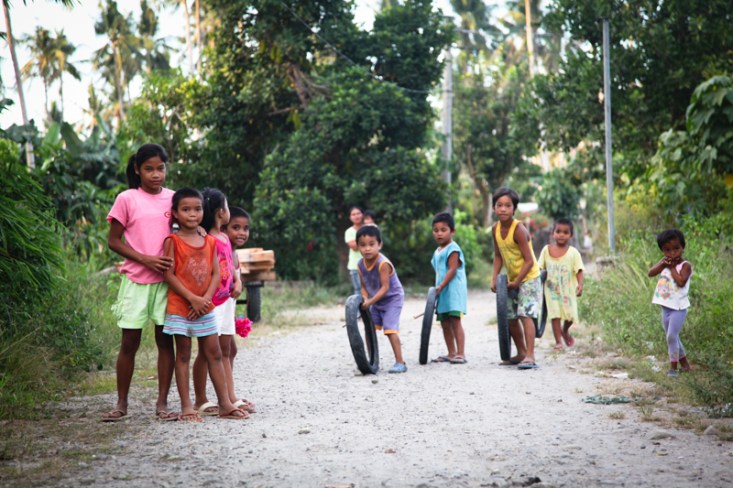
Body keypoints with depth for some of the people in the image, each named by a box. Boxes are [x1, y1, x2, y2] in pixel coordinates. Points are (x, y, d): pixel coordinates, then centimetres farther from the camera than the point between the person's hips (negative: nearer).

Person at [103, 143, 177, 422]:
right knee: (129, 342, 2)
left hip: (166, 280, 2)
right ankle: (121, 403, 13)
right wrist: (146, 259, -14)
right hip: (136, 280, -2)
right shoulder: (127, 199, -2)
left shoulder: (173, 198, 6)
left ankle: (162, 403, 9)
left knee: (165, 339, 2)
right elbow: (113, 241, -2)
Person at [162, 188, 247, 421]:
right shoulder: (173, 241, -5)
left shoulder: (210, 242, 8)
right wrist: (193, 298, -17)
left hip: (205, 309, 4)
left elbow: (216, 273, 4)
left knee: (214, 354, 5)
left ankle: (225, 404, 9)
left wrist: (206, 298, -12)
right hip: (179, 308, -4)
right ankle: (186, 407, 6)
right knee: (183, 355, 2)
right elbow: (169, 274, -12)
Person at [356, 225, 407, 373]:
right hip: (376, 301, 7)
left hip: (392, 298, -7)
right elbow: (363, 285, 0)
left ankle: (400, 362, -12)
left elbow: (385, 287, -28)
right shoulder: (360, 264, -8)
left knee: (390, 329, -17)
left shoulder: (383, 264, -29)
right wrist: (365, 299, -19)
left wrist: (370, 301, -31)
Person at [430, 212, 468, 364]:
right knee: (445, 323, 11)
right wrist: (438, 288, 16)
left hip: (453, 290, -9)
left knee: (455, 321, -12)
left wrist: (441, 286, -24)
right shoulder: (437, 251, 17)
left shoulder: (453, 249, -10)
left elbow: (452, 270, -19)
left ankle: (460, 354, -13)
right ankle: (451, 353, 19)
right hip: (442, 291, 9)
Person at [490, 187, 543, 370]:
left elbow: (529, 261, -22)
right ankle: (521, 353, 29)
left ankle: (530, 356, -23)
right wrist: (495, 278, -1)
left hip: (528, 278, -8)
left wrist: (517, 281, -21)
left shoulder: (518, 230, -23)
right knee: (510, 317, 12)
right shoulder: (496, 229, -2)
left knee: (525, 315, -19)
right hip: (512, 279, 8)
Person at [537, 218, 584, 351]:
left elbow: (579, 270, -8)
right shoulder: (546, 250, 0)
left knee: (570, 315, 3)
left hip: (568, 290, 0)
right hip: (552, 290, 1)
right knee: (555, 315, -4)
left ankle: (565, 331, 36)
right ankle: (558, 341, 5)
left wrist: (580, 285, -20)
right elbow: (540, 268, 7)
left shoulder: (573, 252, -7)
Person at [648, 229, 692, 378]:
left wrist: (672, 268, -17)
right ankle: (684, 363, 27)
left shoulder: (685, 265, -13)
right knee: (672, 337, 14)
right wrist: (663, 264, -14)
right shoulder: (665, 262, 6)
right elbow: (650, 273, -1)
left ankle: (673, 367, 1)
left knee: (672, 336, -10)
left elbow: (681, 281, -28)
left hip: (678, 308, -7)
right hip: (665, 307, 7)